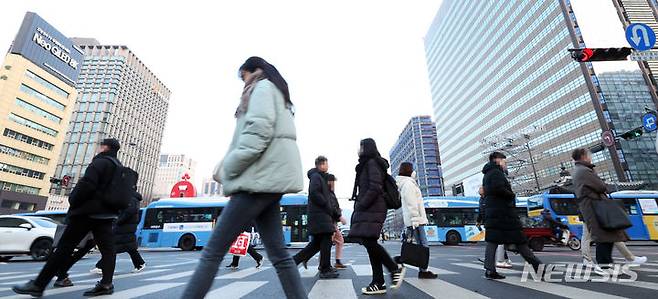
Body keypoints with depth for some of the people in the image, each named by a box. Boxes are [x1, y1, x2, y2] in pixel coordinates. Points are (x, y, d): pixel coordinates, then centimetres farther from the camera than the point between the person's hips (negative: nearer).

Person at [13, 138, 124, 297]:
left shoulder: (100, 162, -9)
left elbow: (87, 185, -19)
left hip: (87, 212, -7)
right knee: (107, 248, 2)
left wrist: (73, 200, -4)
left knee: (64, 247, 1)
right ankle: (106, 283, 0)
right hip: (106, 214, 8)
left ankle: (38, 285, 11)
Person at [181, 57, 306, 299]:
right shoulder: (277, 94, 31)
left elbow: (257, 134, -14)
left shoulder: (262, 87, 3)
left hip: (260, 177, -10)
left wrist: (227, 170, -8)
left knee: (213, 250, -5)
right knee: (278, 253, 7)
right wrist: (226, 165, 12)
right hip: (270, 178, 10)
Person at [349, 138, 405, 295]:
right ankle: (378, 283, 9)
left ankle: (395, 269, 2)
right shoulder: (366, 165, 23)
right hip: (368, 210, 9)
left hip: (372, 209, -9)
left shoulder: (372, 162, -6)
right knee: (369, 243, 5)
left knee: (369, 241, -14)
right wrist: (359, 204, 12)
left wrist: (361, 205, -15)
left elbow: (375, 187, -17)